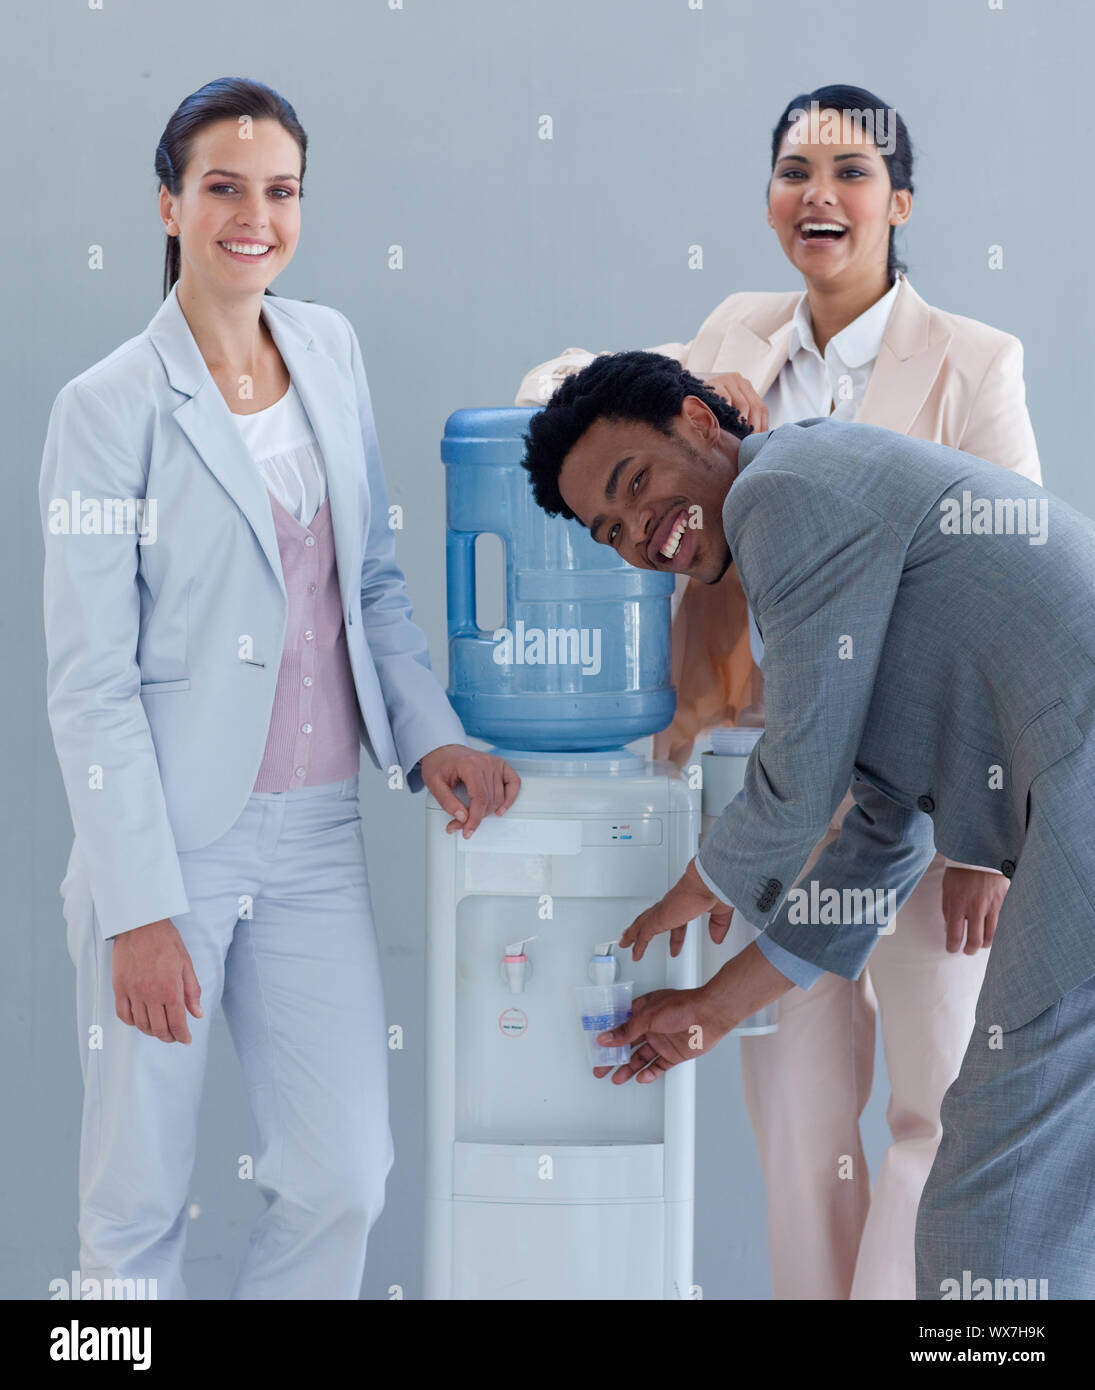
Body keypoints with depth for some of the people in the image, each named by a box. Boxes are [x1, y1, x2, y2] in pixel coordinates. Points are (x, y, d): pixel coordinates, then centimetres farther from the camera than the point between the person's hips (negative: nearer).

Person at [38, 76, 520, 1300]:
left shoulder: (330, 348, 9)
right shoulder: (111, 407, -9)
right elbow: (89, 681, -10)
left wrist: (431, 736, 3)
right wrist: (140, 908, -14)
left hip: (314, 832, 5)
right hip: (169, 832, -5)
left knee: (344, 1177, 5)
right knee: (138, 1198, 3)